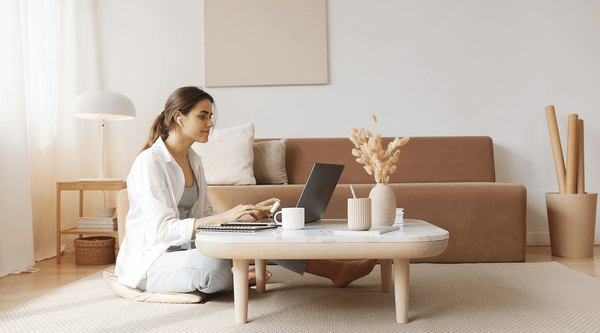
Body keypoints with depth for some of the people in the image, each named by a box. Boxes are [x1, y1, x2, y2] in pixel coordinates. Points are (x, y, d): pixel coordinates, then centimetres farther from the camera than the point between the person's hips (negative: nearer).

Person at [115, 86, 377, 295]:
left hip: (185, 248, 8)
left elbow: (205, 216, 11)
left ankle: (336, 270, -7)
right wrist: (225, 216, -33)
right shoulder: (149, 162, -17)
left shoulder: (193, 161, 10)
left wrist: (251, 212, -5)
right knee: (215, 264, -38)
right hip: (151, 262, -7)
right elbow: (162, 229, -26)